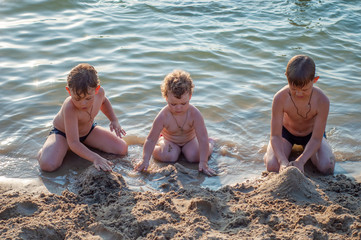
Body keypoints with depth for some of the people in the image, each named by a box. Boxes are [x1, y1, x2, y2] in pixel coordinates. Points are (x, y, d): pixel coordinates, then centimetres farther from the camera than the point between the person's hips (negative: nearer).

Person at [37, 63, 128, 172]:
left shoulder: (99, 92, -23)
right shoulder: (70, 108, -41)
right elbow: (73, 143, -42)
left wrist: (114, 120, -7)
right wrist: (95, 158, -54)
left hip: (88, 130, 6)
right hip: (62, 133, -5)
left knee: (122, 149, -6)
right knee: (48, 165, -31)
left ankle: (86, 143, 16)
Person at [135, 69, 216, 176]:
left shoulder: (195, 114, -31)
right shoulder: (163, 116, -30)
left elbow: (202, 139, -30)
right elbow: (151, 139, -26)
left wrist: (203, 162, -35)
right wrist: (145, 160, -33)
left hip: (189, 140, 1)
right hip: (170, 141, -1)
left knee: (194, 157, -24)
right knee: (169, 156, -29)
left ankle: (210, 142, 12)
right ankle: (160, 141, 8)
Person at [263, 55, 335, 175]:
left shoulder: (322, 100, -31)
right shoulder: (280, 98, -32)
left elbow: (316, 139, -28)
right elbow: (275, 136, -28)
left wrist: (300, 161, -42)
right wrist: (283, 161, -44)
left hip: (311, 133, 1)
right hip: (286, 132, -1)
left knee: (327, 167, -21)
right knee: (272, 166, -25)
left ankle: (306, 148, 12)